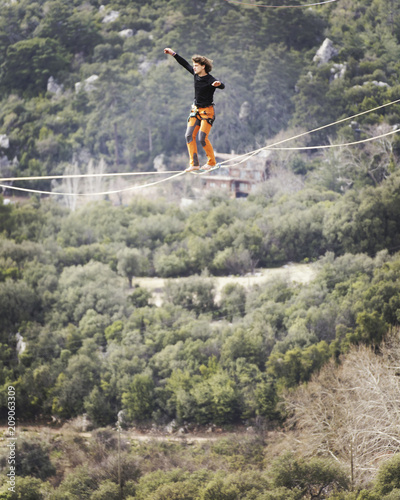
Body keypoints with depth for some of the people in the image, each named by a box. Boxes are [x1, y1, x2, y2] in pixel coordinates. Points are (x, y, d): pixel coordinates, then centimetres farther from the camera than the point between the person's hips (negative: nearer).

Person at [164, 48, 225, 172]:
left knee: (202, 138, -12)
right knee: (189, 135, -2)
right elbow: (185, 64, 16)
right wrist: (173, 54, 22)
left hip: (207, 111, -8)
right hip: (196, 110, 8)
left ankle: (211, 162, 7)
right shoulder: (196, 74, 2)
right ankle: (194, 164, -1)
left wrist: (218, 84, -61)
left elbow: (222, 86, -38)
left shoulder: (210, 80, -19)